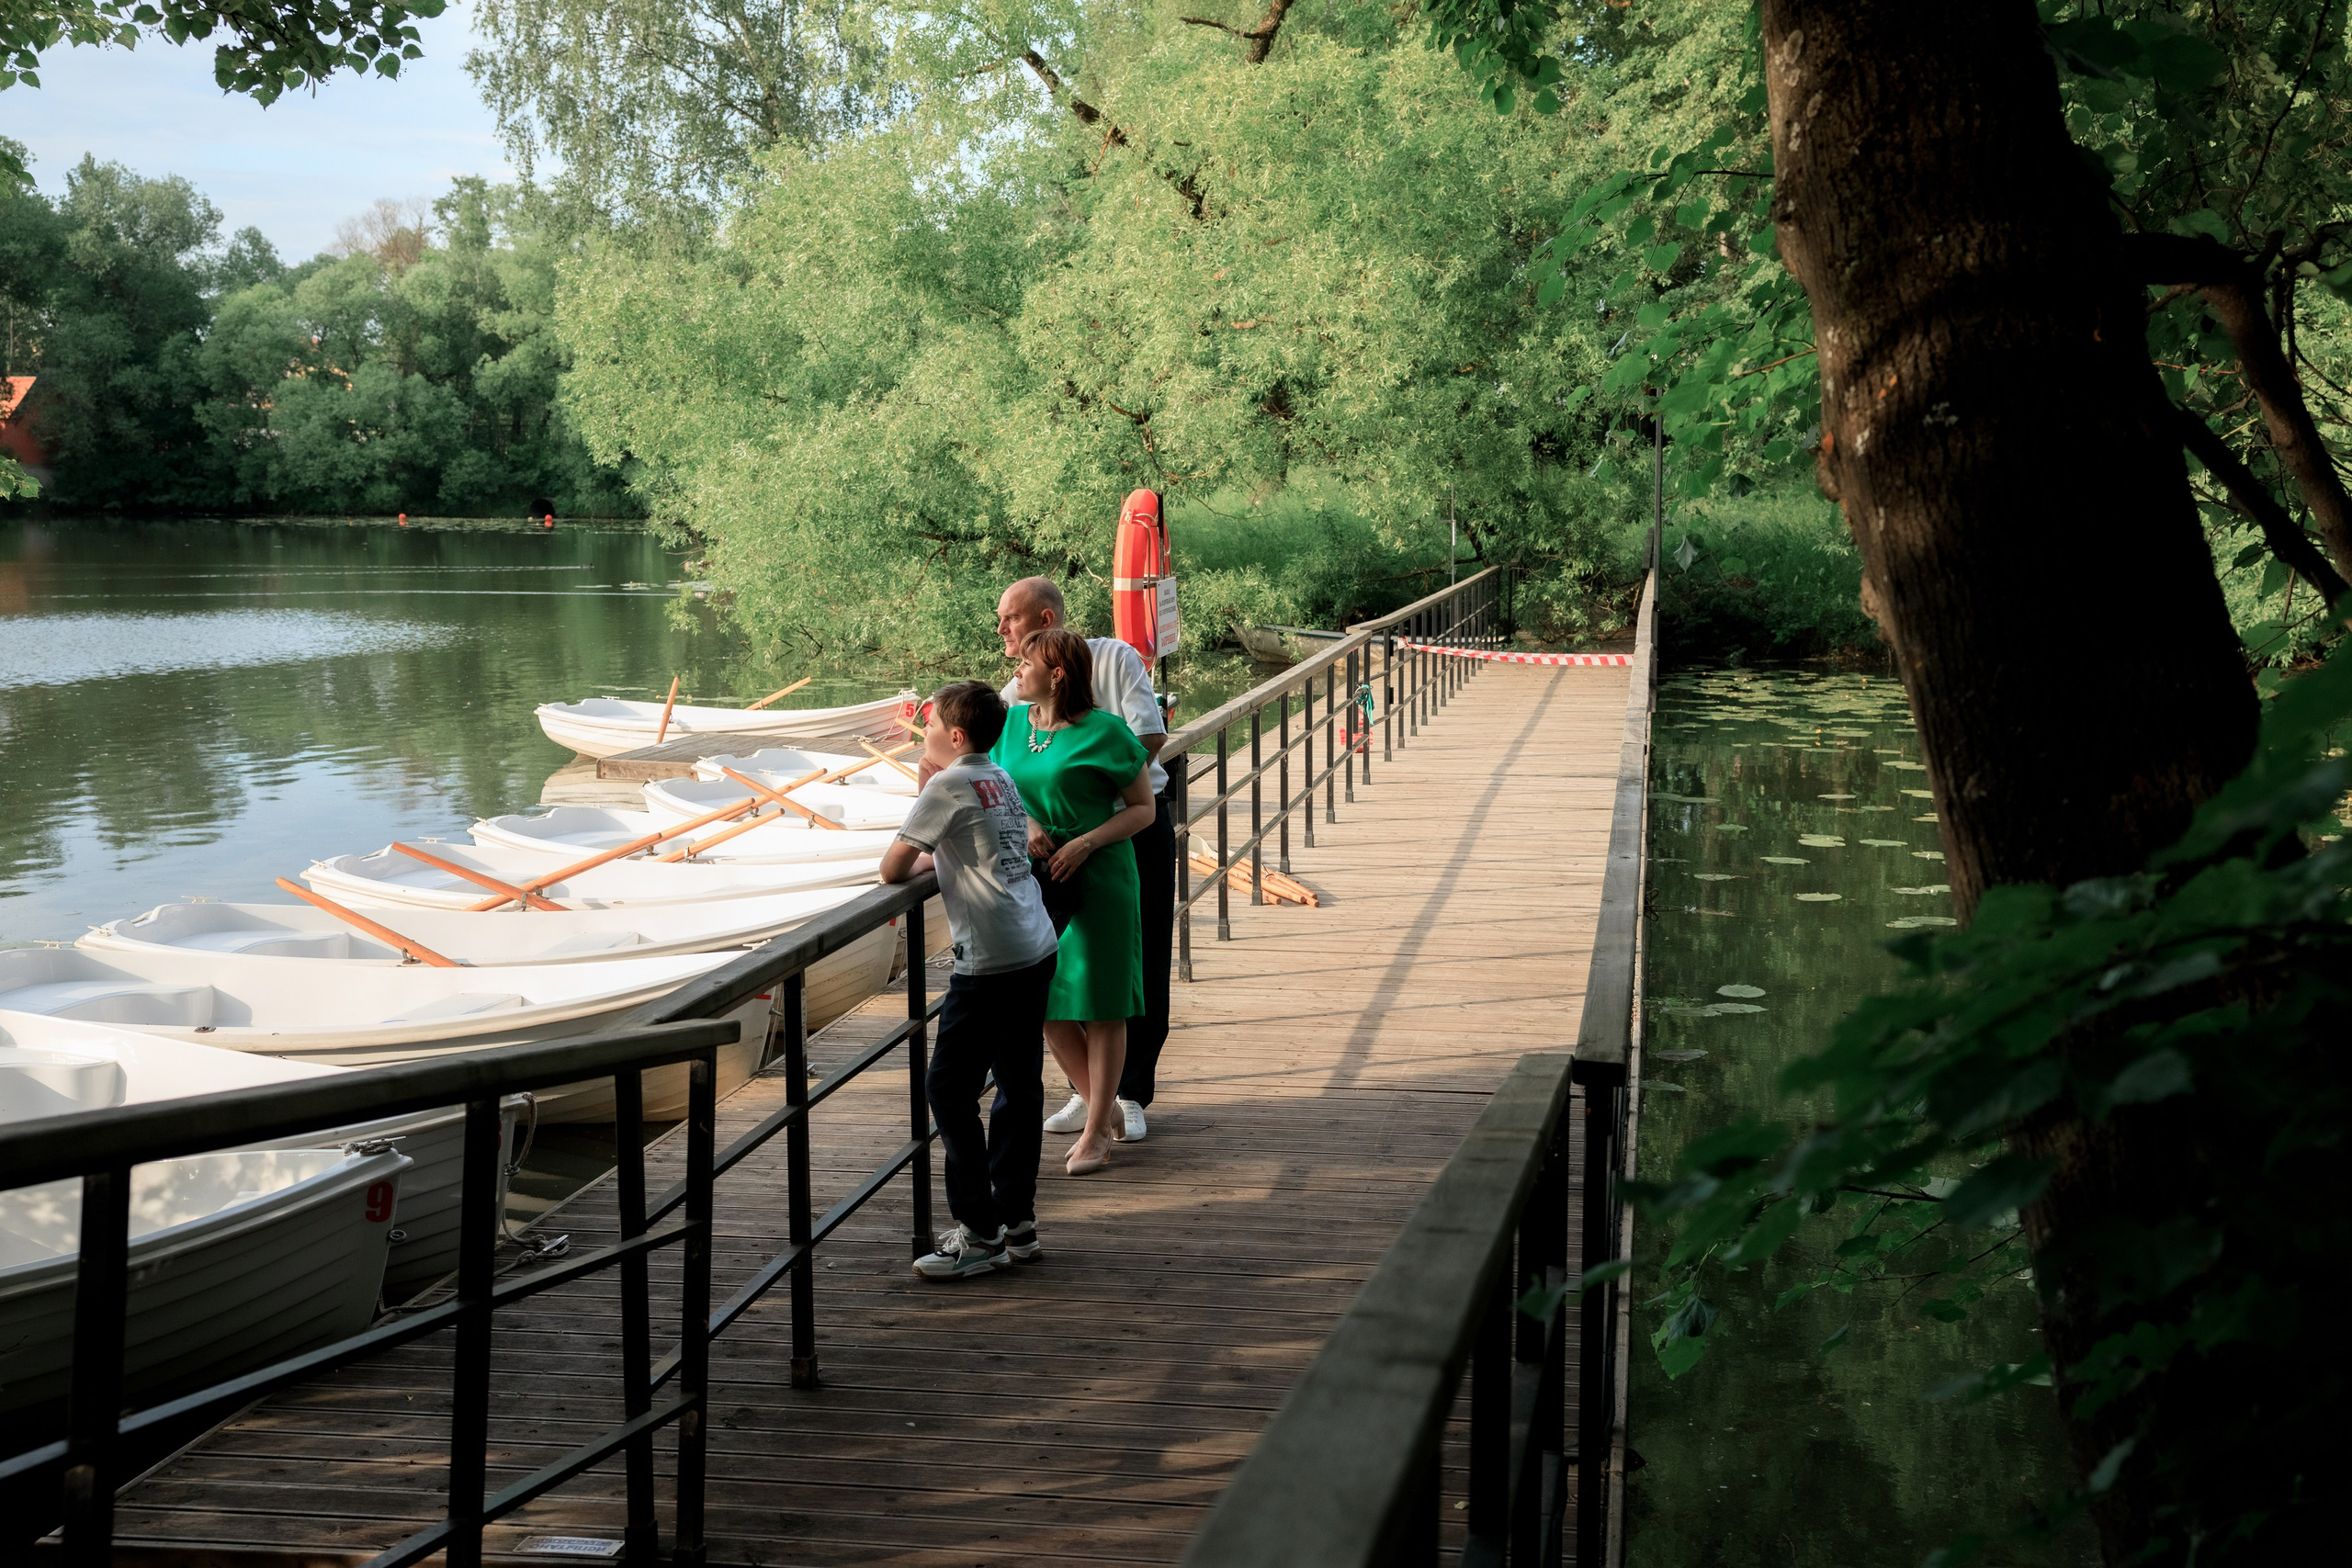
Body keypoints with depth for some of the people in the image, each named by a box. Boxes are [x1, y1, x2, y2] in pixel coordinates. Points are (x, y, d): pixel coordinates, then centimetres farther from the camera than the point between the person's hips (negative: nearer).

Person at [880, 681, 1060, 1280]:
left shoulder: (948, 785, -8)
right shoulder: (1003, 778, 14)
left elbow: (892, 868, -6)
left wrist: (916, 863, 13)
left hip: (990, 962, -9)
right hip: (1037, 950, 9)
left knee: (949, 1090, -2)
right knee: (1020, 1087, 12)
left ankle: (980, 1233, 0)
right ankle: (1017, 1222, 18)